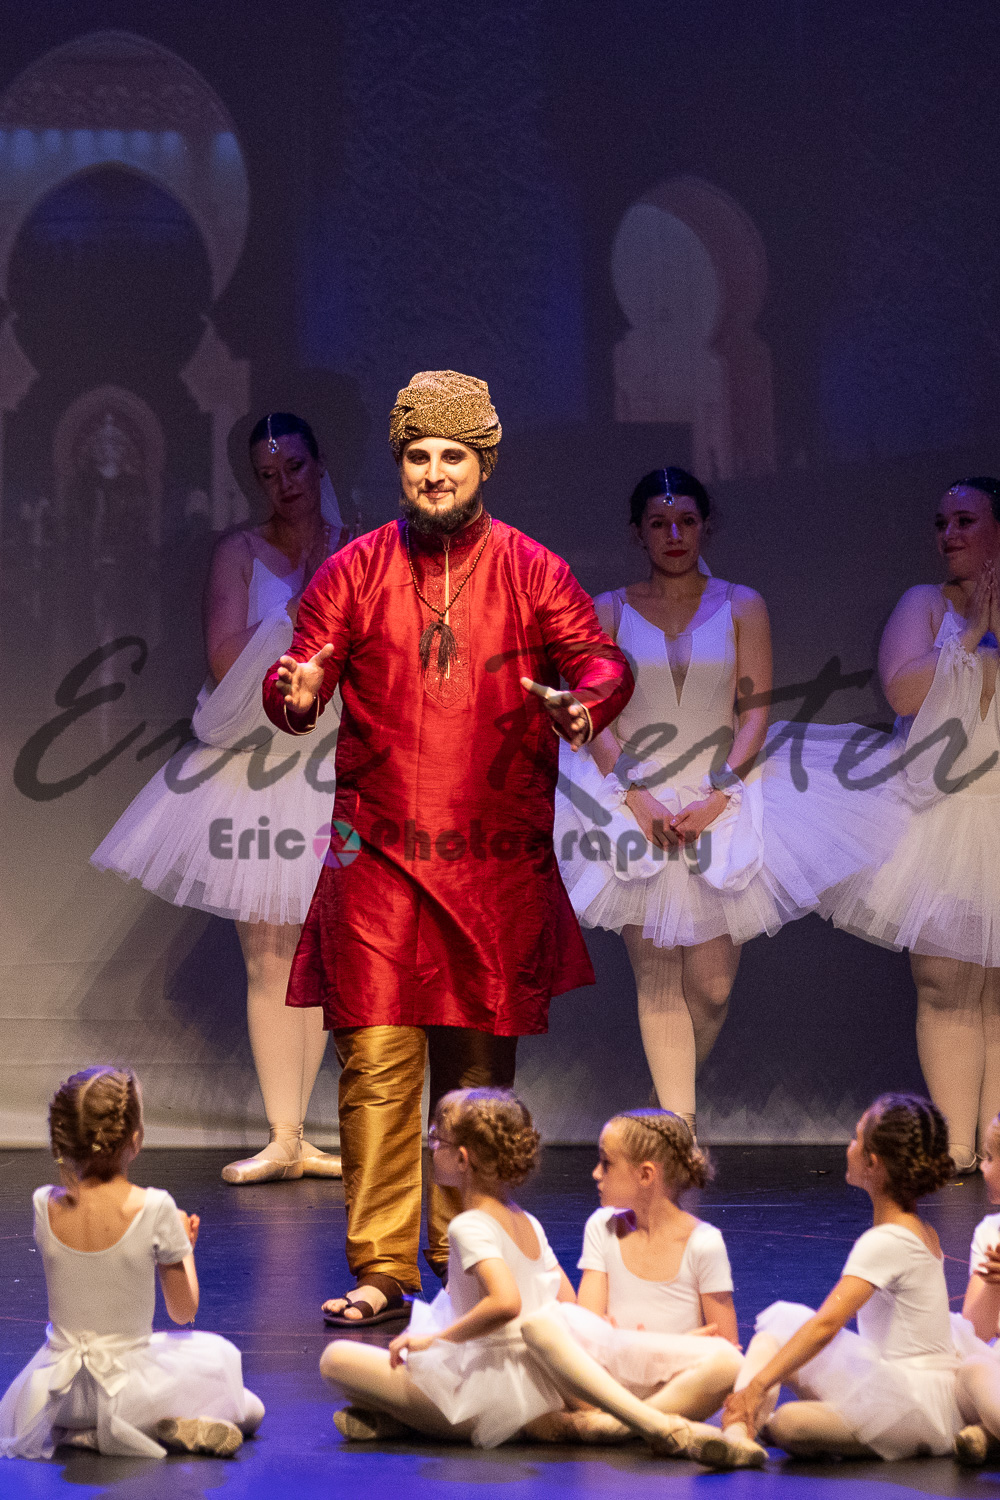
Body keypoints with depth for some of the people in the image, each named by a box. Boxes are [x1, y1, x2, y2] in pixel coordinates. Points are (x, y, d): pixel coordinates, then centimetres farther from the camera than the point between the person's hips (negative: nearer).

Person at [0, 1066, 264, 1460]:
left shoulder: (45, 1206, -8)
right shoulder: (154, 1208, -17)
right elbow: (184, 1311, -5)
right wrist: (184, 1246, 11)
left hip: (56, 1394, 2)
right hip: (125, 1390, -2)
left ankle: (83, 1433, 8)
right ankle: (170, 1428, -4)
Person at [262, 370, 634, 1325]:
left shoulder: (532, 573, 8)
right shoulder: (354, 572, 8)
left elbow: (600, 659, -1)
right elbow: (294, 691, 4)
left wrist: (585, 702, -24)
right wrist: (293, 696, -21)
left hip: (498, 864, 0)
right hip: (378, 860, 0)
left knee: (479, 1070, 6)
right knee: (375, 1064, -7)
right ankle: (380, 1272, -2)